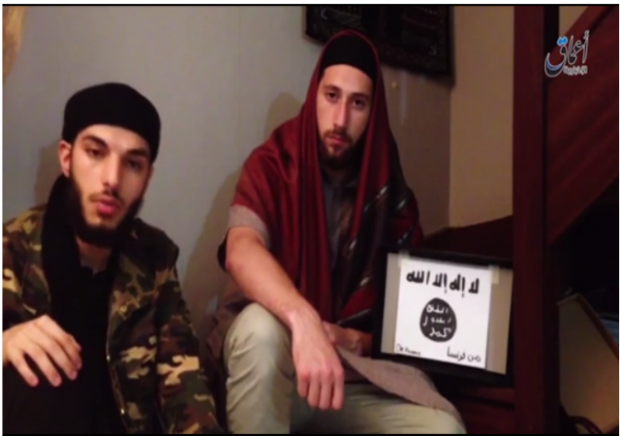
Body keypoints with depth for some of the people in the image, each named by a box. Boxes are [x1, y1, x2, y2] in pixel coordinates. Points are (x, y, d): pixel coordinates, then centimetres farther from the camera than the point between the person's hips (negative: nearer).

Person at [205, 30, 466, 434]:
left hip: (358, 373, 2)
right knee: (261, 325, -37)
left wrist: (359, 341, -15)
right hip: (271, 366, -2)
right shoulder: (272, 164, -9)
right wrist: (304, 322, -46)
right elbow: (240, 251, -29)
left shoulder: (388, 189, 0)